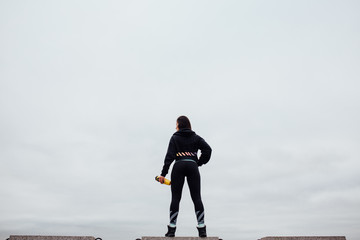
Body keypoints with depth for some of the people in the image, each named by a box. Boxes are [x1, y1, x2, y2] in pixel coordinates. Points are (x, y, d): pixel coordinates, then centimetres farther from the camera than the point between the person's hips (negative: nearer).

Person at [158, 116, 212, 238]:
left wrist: (163, 174, -3)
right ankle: (202, 229, -1)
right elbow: (208, 149, 2)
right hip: (192, 166, 2)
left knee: (175, 198, 2)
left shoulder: (175, 138, 8)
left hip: (178, 166, -1)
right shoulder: (196, 137, 14)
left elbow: (169, 156, -1)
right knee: (196, 197, 2)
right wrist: (199, 163, 11)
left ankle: (171, 229, 2)